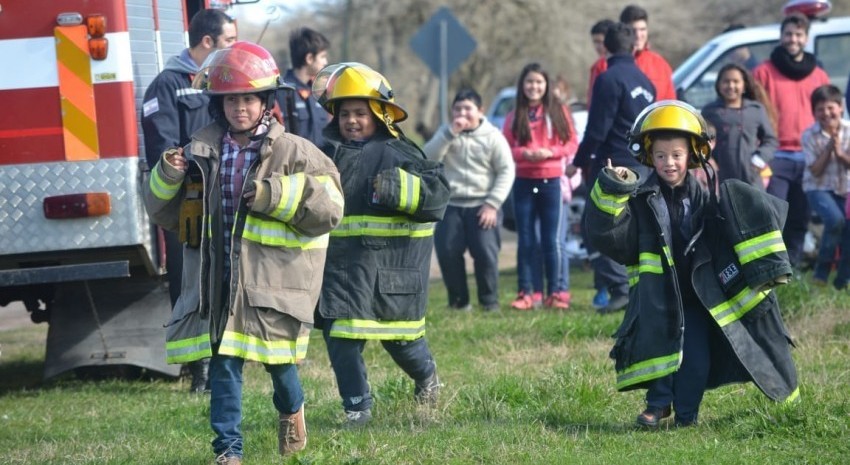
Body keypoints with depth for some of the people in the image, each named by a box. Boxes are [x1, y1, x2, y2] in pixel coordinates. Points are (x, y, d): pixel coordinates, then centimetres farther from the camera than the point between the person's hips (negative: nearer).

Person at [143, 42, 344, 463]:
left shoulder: (293, 153, -2)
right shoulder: (201, 153, 9)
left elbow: (328, 207, -11)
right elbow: (166, 213, 18)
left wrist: (275, 195, -20)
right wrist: (167, 178, -2)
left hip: (273, 275, -3)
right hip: (218, 277, 3)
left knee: (277, 356, 6)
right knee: (223, 361, -1)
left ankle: (291, 410, 38)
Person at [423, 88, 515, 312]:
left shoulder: (492, 136, 3)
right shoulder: (445, 133, 11)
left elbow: (506, 171, 0)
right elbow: (428, 158, -6)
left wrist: (493, 203, -9)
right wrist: (451, 133, -15)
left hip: (482, 206, -2)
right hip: (451, 205, 2)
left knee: (485, 251, -16)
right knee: (447, 251, -9)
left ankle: (489, 301, 1)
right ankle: (458, 300, 7)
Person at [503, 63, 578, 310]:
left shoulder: (558, 112, 2)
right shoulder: (514, 116, 6)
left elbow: (572, 143, 1)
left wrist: (550, 152, -14)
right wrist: (525, 153, -14)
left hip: (551, 181, -1)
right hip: (523, 182, 1)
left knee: (551, 239, 2)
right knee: (525, 240, 2)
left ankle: (555, 292, 7)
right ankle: (527, 292, 4)